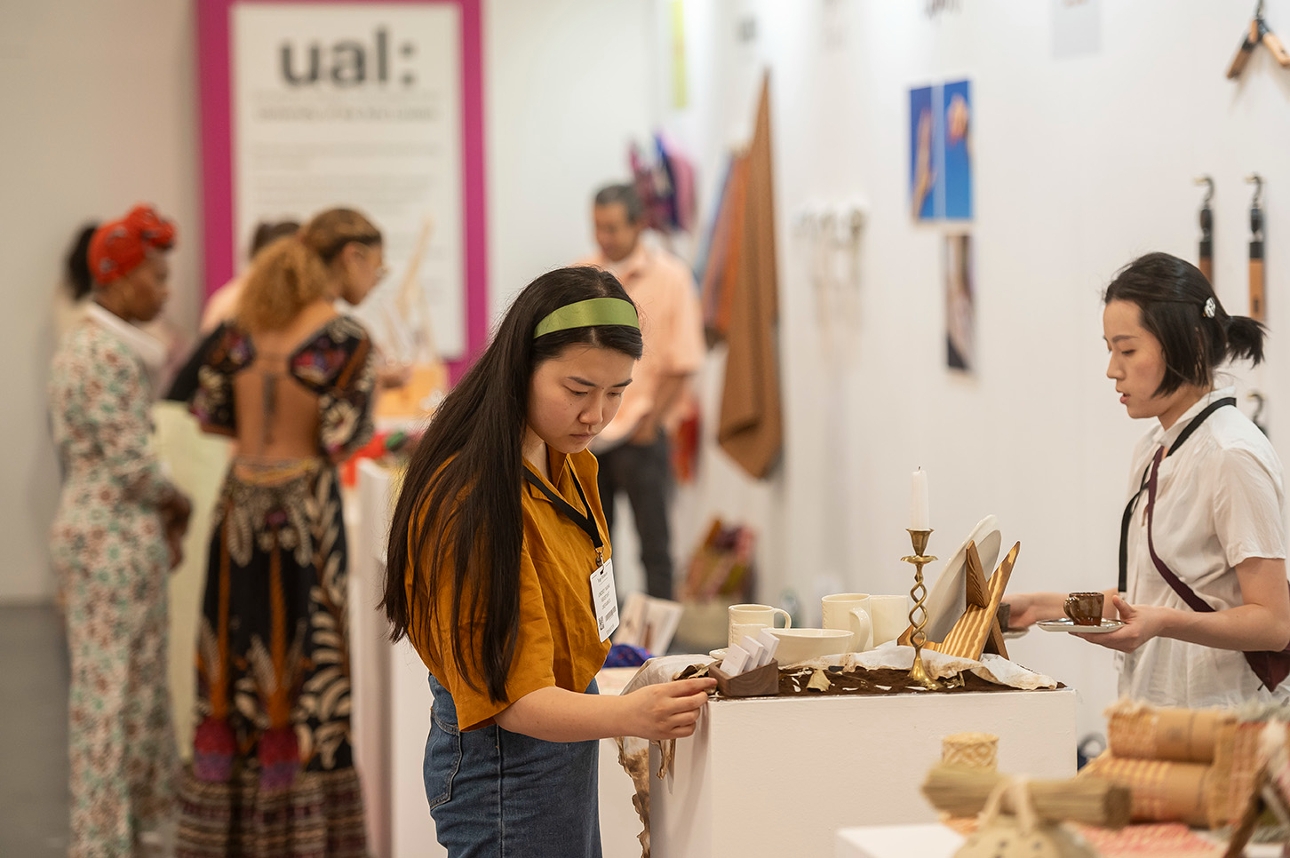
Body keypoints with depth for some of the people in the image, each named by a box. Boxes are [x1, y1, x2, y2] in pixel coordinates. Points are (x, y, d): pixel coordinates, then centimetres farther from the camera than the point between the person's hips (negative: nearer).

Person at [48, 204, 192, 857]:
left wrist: (163, 517, 8)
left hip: (123, 532, 10)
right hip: (112, 539, -10)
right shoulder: (103, 356, -18)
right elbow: (131, 463, -20)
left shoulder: (101, 344, 14)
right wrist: (176, 504, -2)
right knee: (111, 690, -3)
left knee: (134, 687, 16)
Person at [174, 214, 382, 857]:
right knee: (302, 666, 3)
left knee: (235, 661, 12)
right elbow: (341, 439, -17)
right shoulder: (346, 340, -14)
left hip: (241, 503, 6)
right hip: (305, 507, -6)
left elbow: (208, 410, 5)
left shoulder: (245, 324, 3)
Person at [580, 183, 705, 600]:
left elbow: (681, 363, -5)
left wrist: (649, 422, -9)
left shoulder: (670, 277, -4)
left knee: (654, 546, -1)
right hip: (586, 436, 4)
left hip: (640, 433, -4)